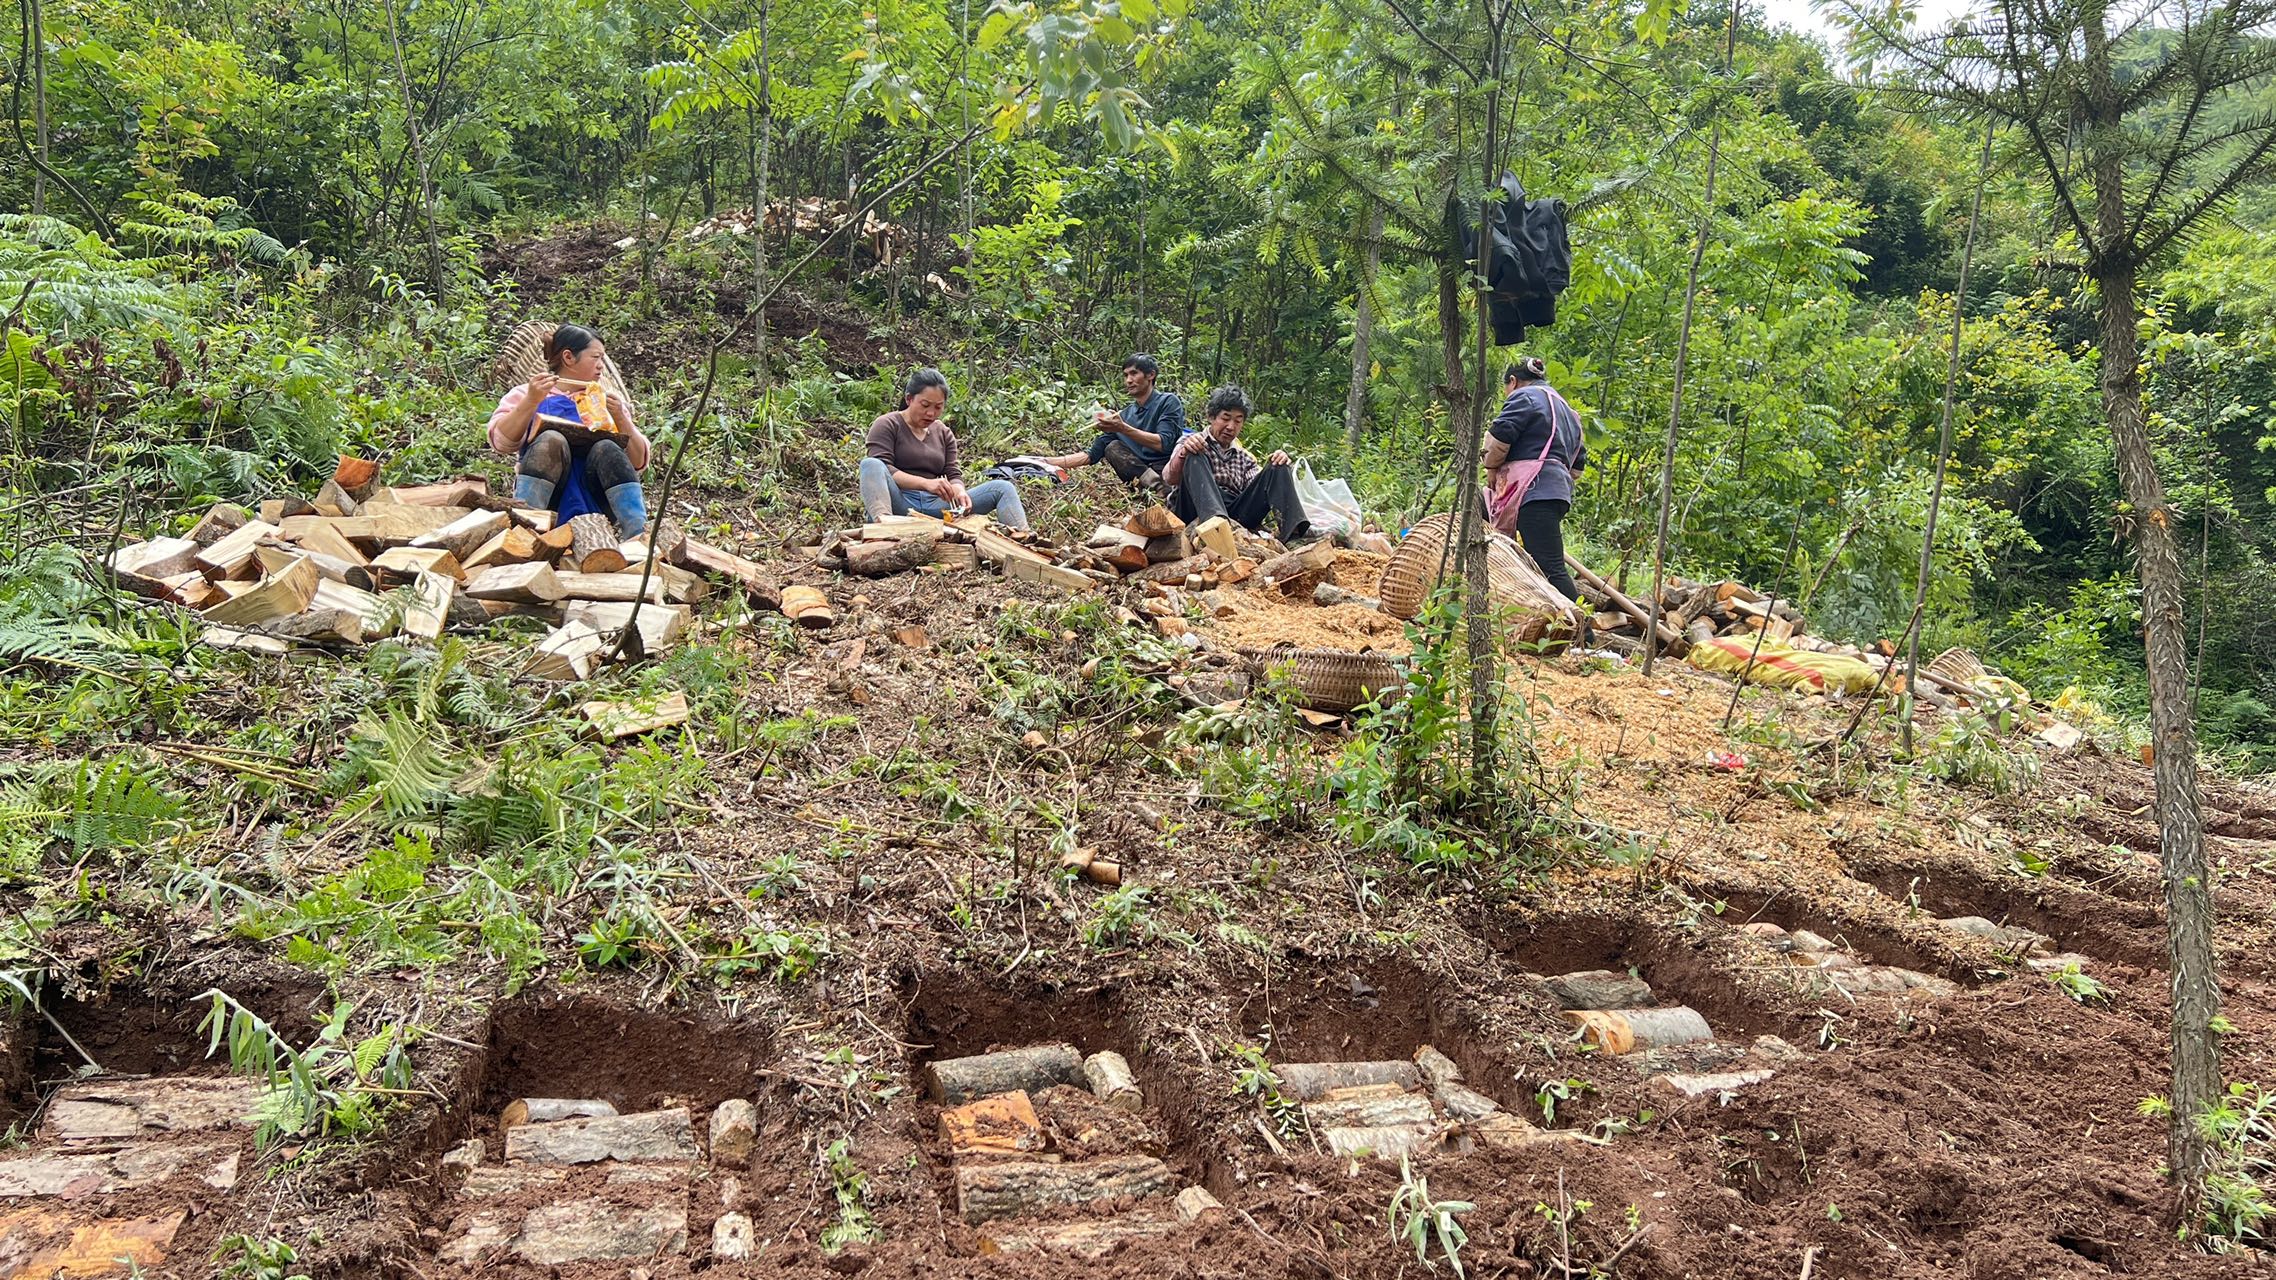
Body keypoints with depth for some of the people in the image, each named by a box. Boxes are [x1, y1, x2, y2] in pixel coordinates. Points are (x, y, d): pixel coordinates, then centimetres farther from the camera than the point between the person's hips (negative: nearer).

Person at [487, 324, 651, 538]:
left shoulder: (607, 400, 24)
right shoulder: (527, 395, 17)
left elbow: (639, 462, 13)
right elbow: (500, 441, -1)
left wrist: (621, 419, -1)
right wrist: (531, 402, -12)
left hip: (596, 501, 2)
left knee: (606, 448, -27)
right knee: (552, 440, -28)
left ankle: (639, 534, -40)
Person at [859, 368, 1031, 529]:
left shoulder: (944, 433, 21)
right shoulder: (887, 425, 4)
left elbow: (953, 474, 12)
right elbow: (881, 470, -11)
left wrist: (959, 492, -14)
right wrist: (925, 483, -26)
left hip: (935, 505, 5)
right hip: (899, 504, -5)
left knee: (1003, 488, -7)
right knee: (869, 464, -33)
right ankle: (882, 522, -59)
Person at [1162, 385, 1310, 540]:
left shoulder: (1245, 457, 28)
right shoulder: (1193, 443, 14)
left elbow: (1260, 489, 10)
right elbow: (1169, 479, -4)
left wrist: (1277, 464, -8)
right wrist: (1183, 453, -25)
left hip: (1236, 514, 4)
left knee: (1278, 467, -7)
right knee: (1195, 457, -24)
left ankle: (1293, 532, -33)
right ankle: (1215, 519, -53)